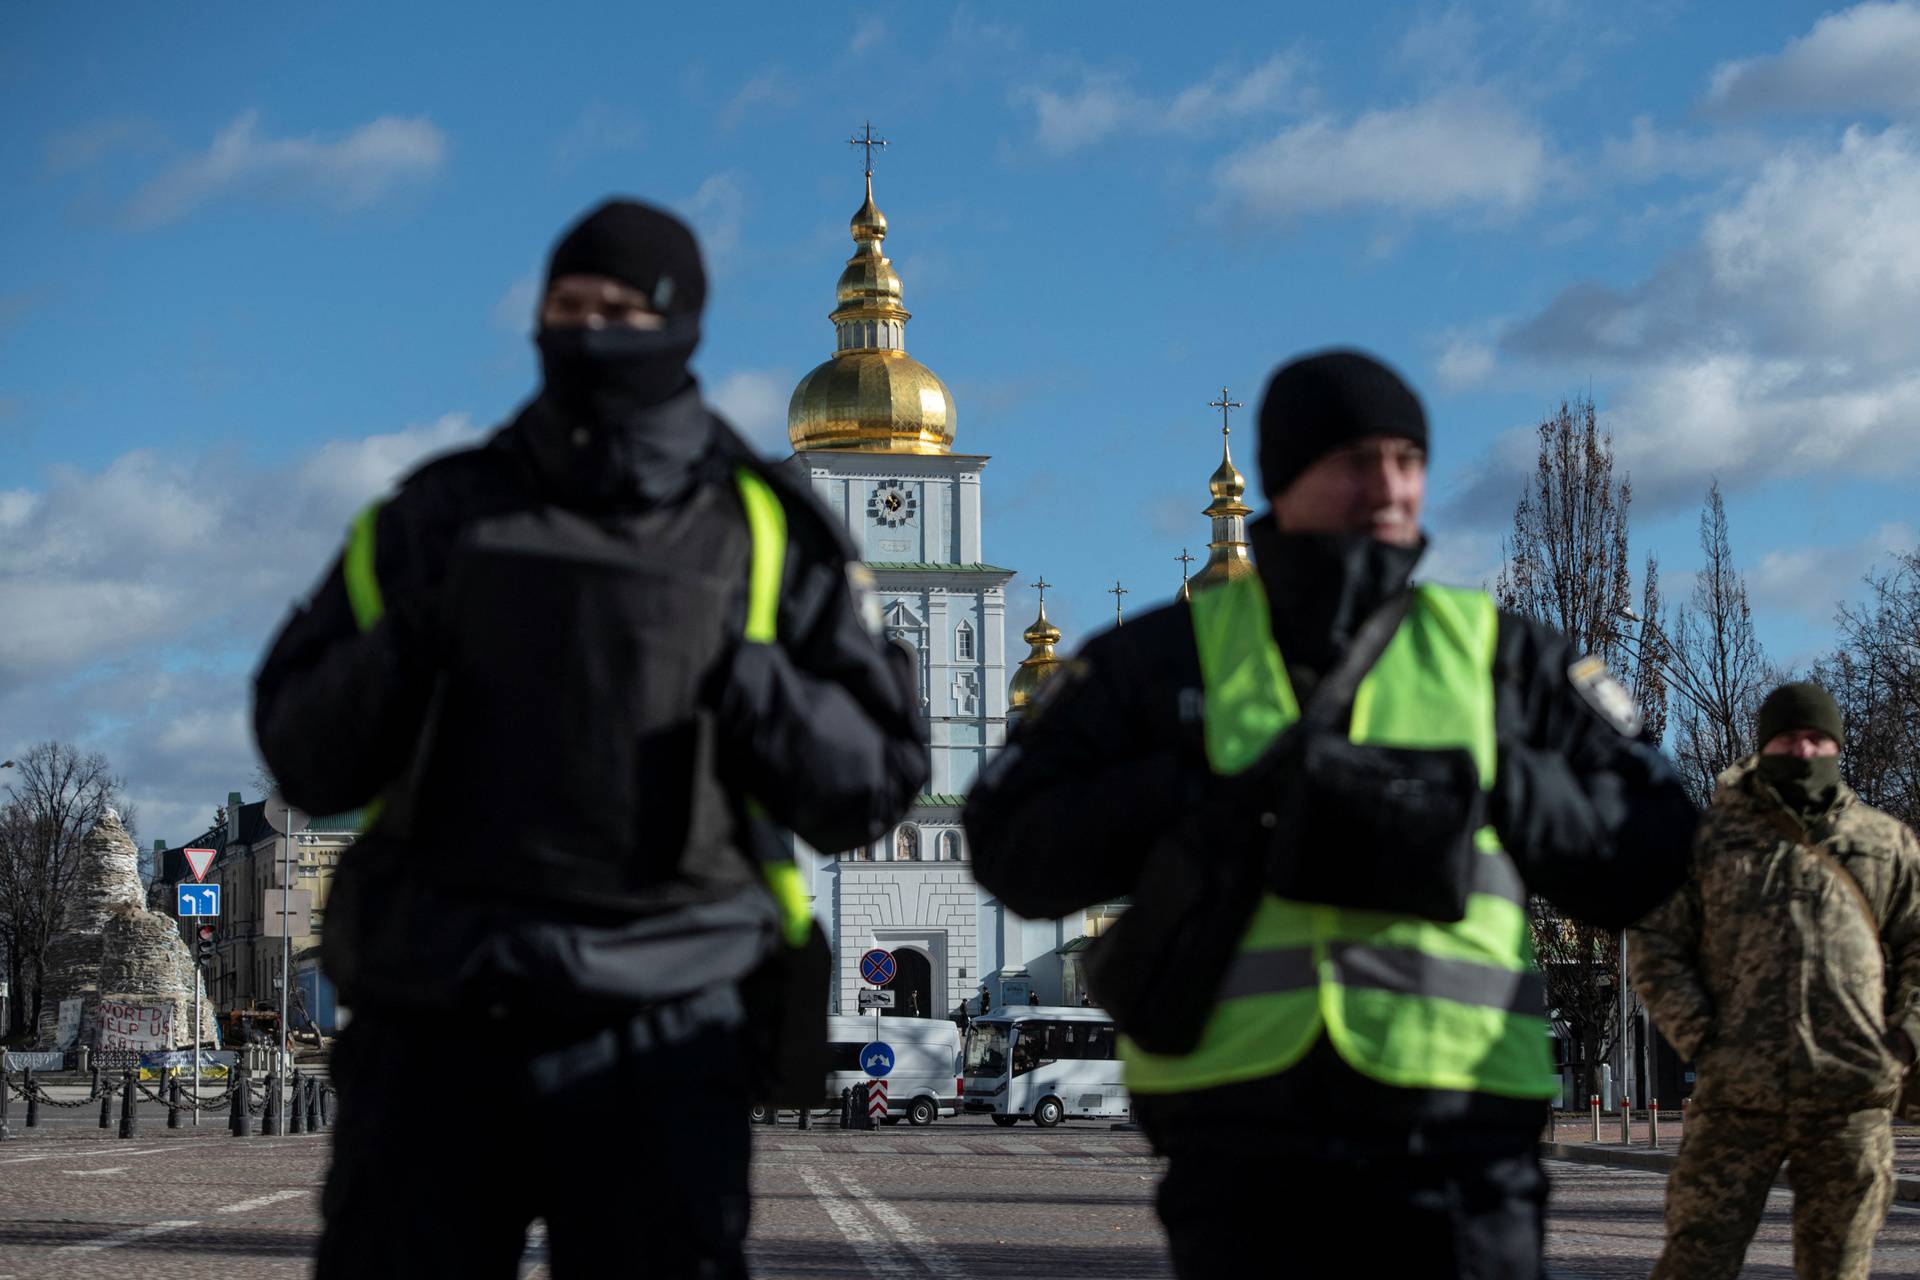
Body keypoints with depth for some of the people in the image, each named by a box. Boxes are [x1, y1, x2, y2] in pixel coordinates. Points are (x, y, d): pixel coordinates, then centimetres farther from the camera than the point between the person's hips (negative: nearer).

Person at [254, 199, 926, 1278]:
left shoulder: (764, 534, 6)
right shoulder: (443, 516, 10)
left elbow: (873, 782, 5)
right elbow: (304, 754, 11)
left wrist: (761, 696, -13)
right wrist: (396, 655, -9)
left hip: (661, 1029, -2)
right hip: (435, 1019, 2)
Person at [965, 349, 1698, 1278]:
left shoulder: (1500, 658, 12)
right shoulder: (1165, 659, 10)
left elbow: (1649, 852, 9)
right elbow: (1012, 844, 3)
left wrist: (1494, 793, -8)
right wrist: (1210, 804, -11)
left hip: (1455, 1131, 1)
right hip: (1239, 1131, 0)